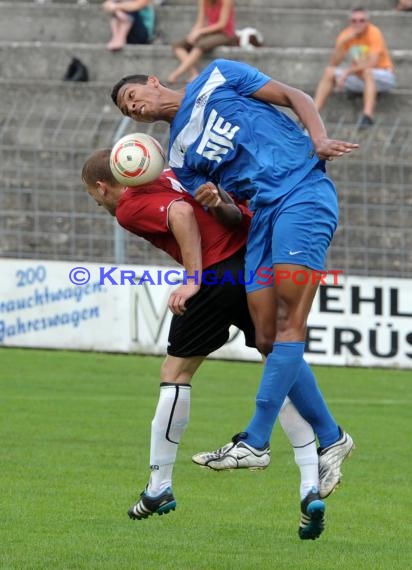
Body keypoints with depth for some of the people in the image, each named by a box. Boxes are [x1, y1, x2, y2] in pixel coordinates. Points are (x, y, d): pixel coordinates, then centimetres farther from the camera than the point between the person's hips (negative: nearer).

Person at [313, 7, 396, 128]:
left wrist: (347, 71, -31)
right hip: (358, 78, 5)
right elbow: (333, 64, -12)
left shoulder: (374, 33, -18)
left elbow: (372, 63, -29)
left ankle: (368, 115, -49)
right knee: (329, 72, -14)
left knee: (366, 72, -38)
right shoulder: (346, 36, -4)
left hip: (382, 76, -5)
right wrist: (342, 43, -26)